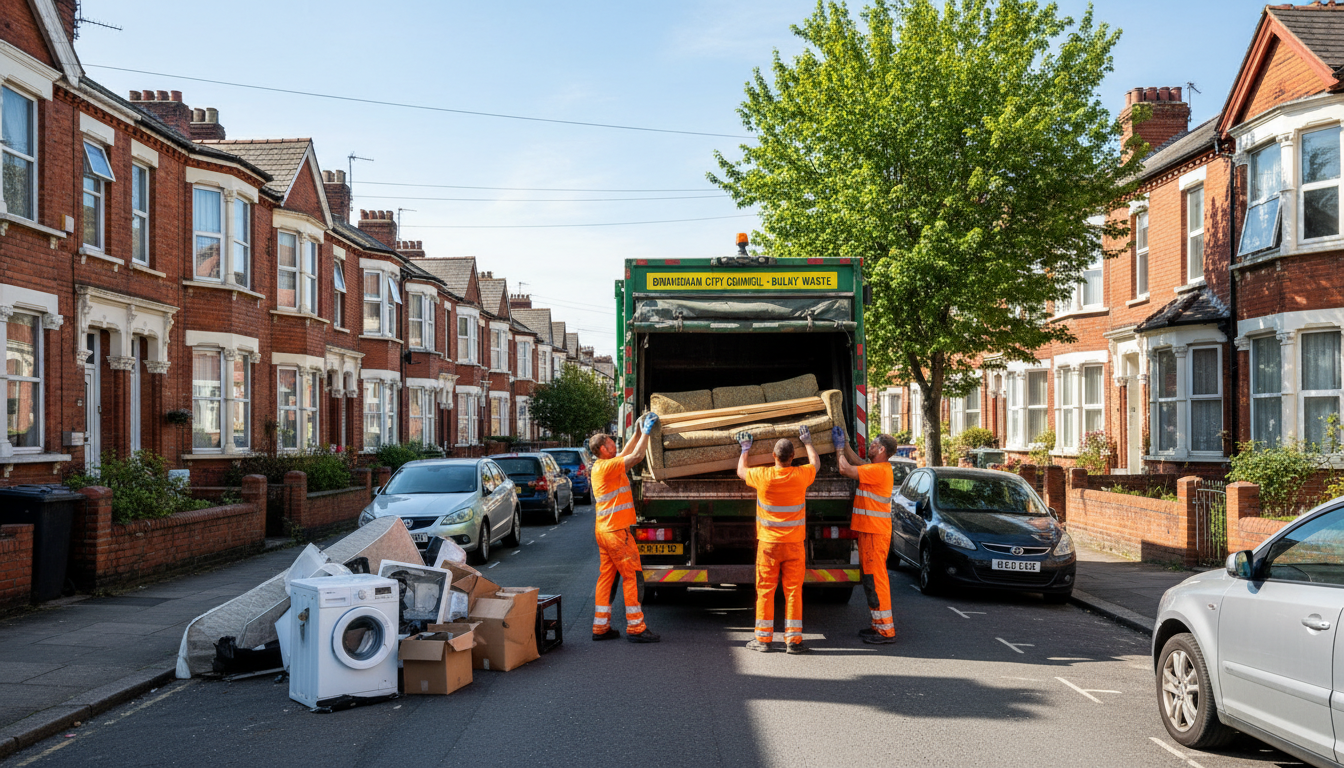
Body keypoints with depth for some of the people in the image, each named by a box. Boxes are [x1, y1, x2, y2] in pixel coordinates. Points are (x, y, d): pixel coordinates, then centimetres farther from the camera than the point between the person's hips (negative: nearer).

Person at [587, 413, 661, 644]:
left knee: (606, 577, 11)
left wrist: (639, 432, 23)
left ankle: (600, 627, 13)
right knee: (632, 577, -4)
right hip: (616, 531, -10)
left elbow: (626, 453, 26)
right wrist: (646, 433, -6)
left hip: (604, 530, 10)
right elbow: (636, 456, -17)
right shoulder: (607, 467, -15)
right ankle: (635, 627, -2)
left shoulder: (601, 466, 14)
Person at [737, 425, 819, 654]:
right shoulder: (801, 475, -7)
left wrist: (745, 449, 27)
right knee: (793, 590, 5)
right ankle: (793, 639, 6)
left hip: (768, 543, -1)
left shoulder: (763, 476, -10)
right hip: (794, 543, 1)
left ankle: (763, 638, 11)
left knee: (765, 590, 6)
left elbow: (741, 471, 12)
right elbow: (815, 462, 17)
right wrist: (807, 441, 32)